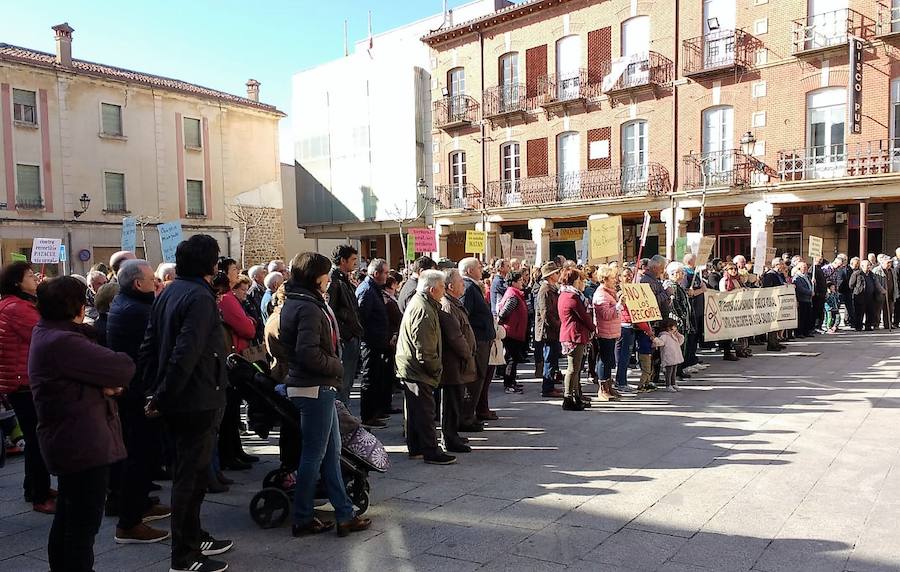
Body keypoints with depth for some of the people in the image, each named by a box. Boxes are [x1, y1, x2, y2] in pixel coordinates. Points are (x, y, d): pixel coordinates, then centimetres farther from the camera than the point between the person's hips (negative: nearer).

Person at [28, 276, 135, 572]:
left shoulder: (47, 334, 9)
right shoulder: (63, 342, -24)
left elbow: (82, 374, 8)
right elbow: (124, 368, -26)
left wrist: (106, 383, -13)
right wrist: (112, 381, -3)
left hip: (68, 442, 11)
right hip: (84, 444, -11)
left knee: (68, 516, 23)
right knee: (84, 523, 0)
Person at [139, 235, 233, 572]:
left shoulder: (168, 294, 10)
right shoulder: (200, 297, -18)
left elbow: (149, 347, 11)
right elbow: (186, 354, -27)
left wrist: (155, 391, 10)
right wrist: (162, 397, -18)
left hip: (175, 401, 9)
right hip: (197, 402, -9)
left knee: (187, 472, 20)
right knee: (191, 477, 1)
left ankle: (194, 539, 34)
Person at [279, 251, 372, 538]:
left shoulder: (294, 302, 12)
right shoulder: (308, 308, -19)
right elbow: (309, 354, -26)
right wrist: (337, 366, -11)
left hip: (318, 388, 10)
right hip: (315, 389, -10)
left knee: (331, 453, 13)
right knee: (314, 456, 2)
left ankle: (345, 514, 21)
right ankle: (303, 519, 15)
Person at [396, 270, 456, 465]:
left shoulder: (417, 301, 11)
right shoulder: (424, 311, -23)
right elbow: (425, 351, -24)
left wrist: (436, 366, 20)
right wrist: (437, 368, -11)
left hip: (408, 368, 11)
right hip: (418, 371, -11)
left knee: (415, 411, 17)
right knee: (425, 412, -3)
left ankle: (416, 448, 27)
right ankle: (431, 452, 5)